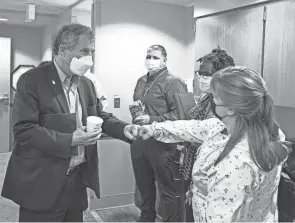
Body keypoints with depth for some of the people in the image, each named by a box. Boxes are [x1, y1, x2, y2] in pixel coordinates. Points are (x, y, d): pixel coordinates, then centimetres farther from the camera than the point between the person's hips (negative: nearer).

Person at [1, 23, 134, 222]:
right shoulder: (32, 80, -12)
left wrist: (125, 129, -6)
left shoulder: (86, 84, 9)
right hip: (43, 183, -6)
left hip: (79, 177, 6)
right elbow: (23, 130, -19)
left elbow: (101, 117, 13)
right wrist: (69, 140, -25)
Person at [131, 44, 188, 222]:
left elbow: (179, 114, -18)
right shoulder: (141, 82, 15)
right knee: (144, 186, 21)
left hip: (162, 143, -8)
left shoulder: (173, 83, -9)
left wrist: (151, 120, -20)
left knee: (168, 190, 2)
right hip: (139, 141, 8)